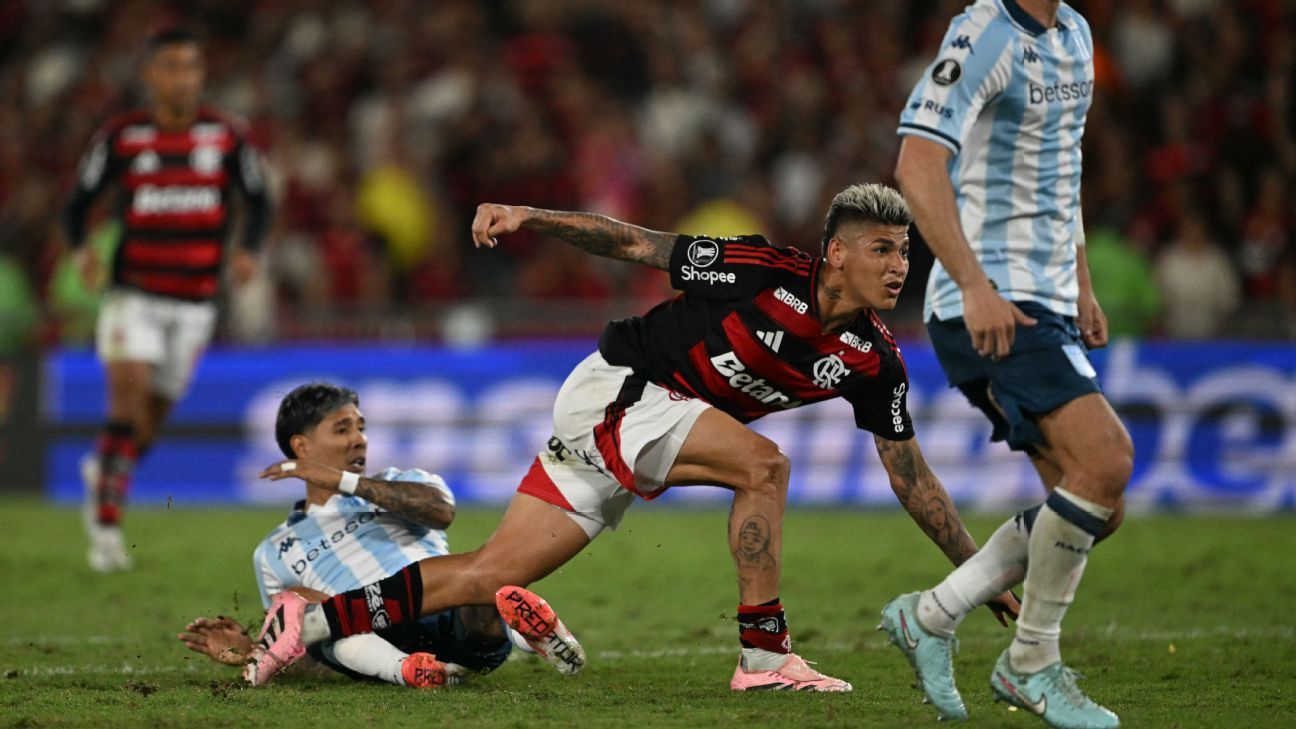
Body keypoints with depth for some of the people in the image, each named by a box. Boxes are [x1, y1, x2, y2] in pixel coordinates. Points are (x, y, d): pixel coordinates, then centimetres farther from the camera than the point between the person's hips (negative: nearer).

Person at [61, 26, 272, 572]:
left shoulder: (226, 137, 0)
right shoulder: (121, 137, -4)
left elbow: (258, 202, 9)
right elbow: (77, 203, 3)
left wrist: (248, 250, -11)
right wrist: (80, 249, -17)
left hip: (194, 301, 2)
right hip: (133, 293, -2)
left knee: (149, 422, 9)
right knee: (129, 391, -22)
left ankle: (103, 470, 42)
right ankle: (105, 522, -15)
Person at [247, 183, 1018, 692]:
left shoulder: (873, 361, -3)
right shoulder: (766, 272, -21)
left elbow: (910, 473, 5)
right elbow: (637, 244, -13)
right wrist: (529, 217, -21)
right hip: (613, 390, -6)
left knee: (490, 574, 2)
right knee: (763, 463, -25)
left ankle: (312, 620, 6)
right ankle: (764, 654, -20)